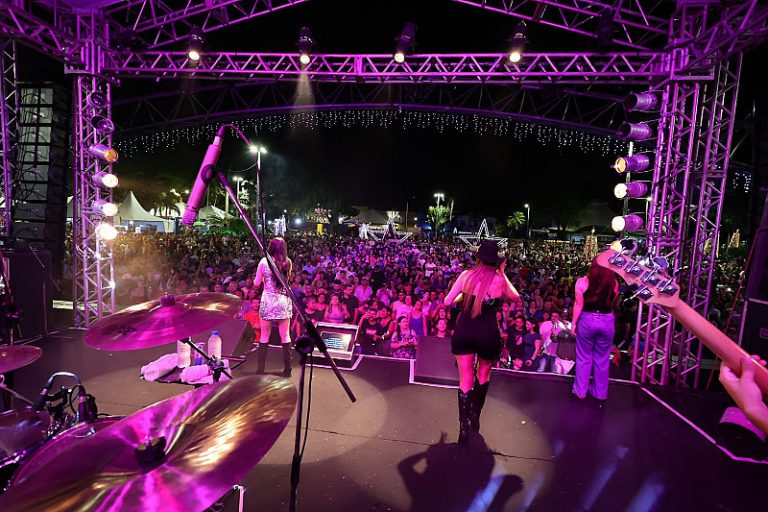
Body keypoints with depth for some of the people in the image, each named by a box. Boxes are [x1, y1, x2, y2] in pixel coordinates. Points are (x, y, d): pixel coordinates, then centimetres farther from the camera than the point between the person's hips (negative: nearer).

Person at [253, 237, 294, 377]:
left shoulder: (264, 261, -6)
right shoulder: (288, 262, -2)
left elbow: (256, 284, -2)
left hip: (268, 300, -1)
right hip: (284, 301, 1)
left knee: (264, 336, 10)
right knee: (285, 335, 8)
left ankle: (260, 368, 15)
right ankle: (287, 368, 12)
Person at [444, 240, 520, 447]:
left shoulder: (466, 275, -4)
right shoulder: (499, 279, -6)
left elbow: (448, 302, -1)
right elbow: (516, 297, 14)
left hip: (463, 332, 1)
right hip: (487, 334, 0)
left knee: (465, 381, 9)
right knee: (483, 375, 26)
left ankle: (464, 429, 10)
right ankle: (475, 416, 32)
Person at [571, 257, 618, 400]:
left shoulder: (582, 282, -9)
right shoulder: (614, 282, -2)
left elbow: (578, 305, -9)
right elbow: (612, 303, 1)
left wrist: (574, 323, -2)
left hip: (587, 320, -2)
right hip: (607, 321, 2)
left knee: (584, 357, 12)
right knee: (602, 359, 15)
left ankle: (581, 390, 22)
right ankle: (600, 392, 27)